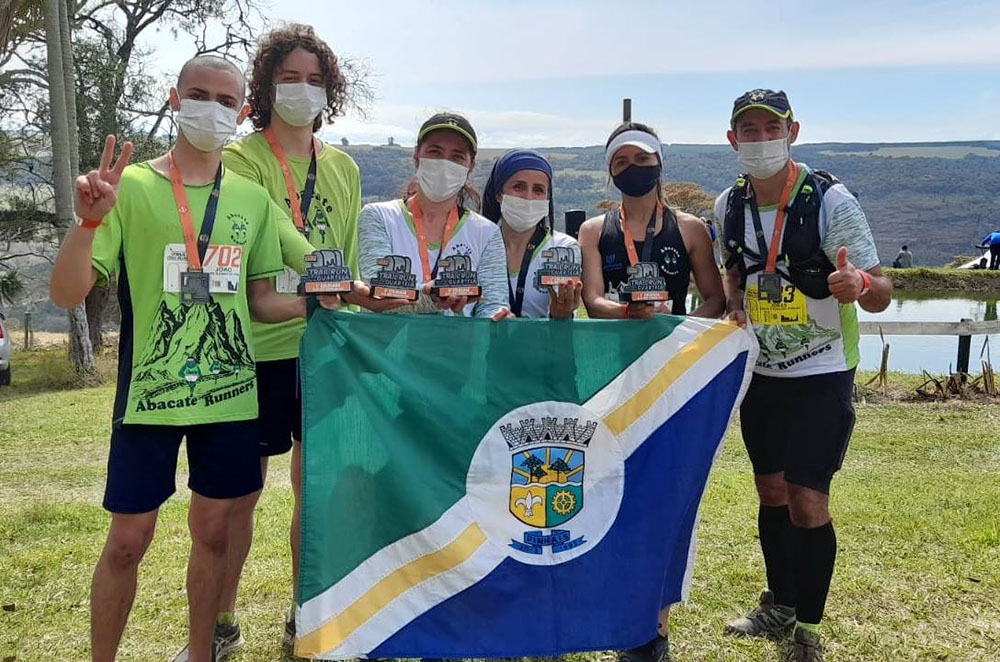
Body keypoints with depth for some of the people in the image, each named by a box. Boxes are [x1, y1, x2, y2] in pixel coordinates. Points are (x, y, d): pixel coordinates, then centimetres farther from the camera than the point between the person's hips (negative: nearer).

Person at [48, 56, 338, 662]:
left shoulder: (253, 199, 6)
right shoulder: (132, 186, -6)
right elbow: (68, 294, -10)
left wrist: (311, 305, -7)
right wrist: (91, 219, -26)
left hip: (230, 391, 4)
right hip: (151, 392, -3)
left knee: (214, 530, 13)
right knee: (129, 538, 5)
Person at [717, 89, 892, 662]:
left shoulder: (831, 201, -17)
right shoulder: (729, 205, -1)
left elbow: (881, 294, -17)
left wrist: (859, 284, -40)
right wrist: (736, 306, -4)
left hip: (821, 373, -5)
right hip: (760, 371, 5)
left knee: (807, 502, -7)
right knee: (771, 493, 15)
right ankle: (780, 607, 34)